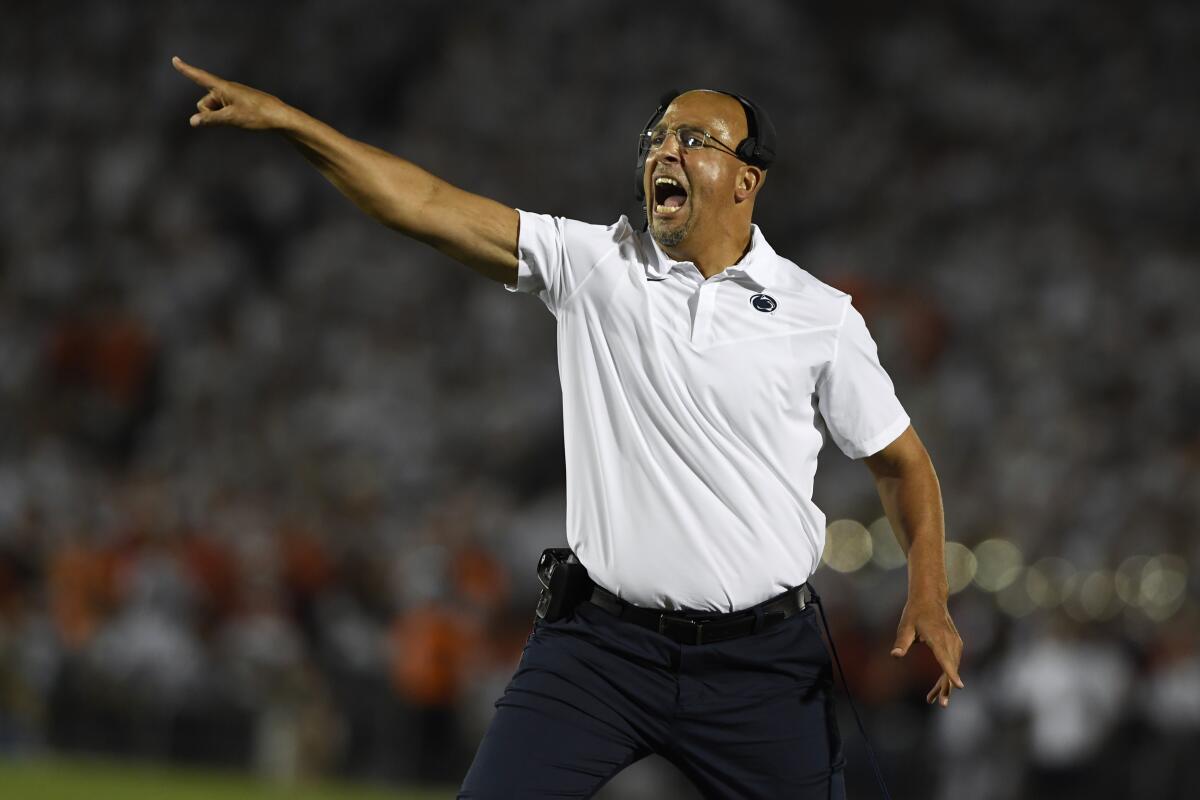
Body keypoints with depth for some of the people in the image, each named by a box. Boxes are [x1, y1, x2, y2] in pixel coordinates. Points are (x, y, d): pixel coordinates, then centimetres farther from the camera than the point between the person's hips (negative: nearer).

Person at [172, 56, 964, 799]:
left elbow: (901, 461, 8)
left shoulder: (820, 316, 0)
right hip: (603, 639, 1)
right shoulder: (594, 265, 2)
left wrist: (929, 598, -6)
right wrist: (285, 119, -13)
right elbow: (425, 204, -5)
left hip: (763, 660, -1)